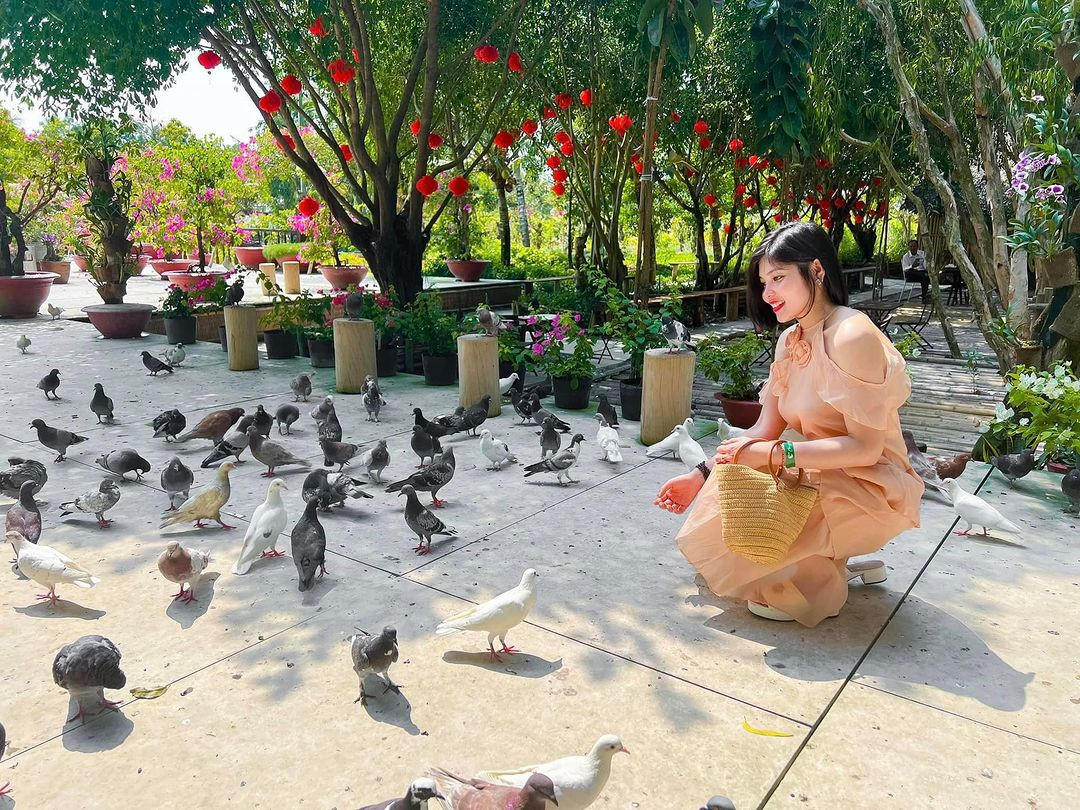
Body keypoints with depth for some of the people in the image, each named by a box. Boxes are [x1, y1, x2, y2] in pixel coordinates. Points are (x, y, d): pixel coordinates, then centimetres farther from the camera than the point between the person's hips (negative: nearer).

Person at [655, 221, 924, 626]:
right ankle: (832, 558, 13)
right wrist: (700, 475, -3)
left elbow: (865, 448, -23)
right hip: (820, 476, 9)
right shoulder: (791, 339, 5)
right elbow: (765, 429, 5)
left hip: (868, 486, -9)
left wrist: (768, 455, -27)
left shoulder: (852, 335, -21)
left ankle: (817, 585, 2)